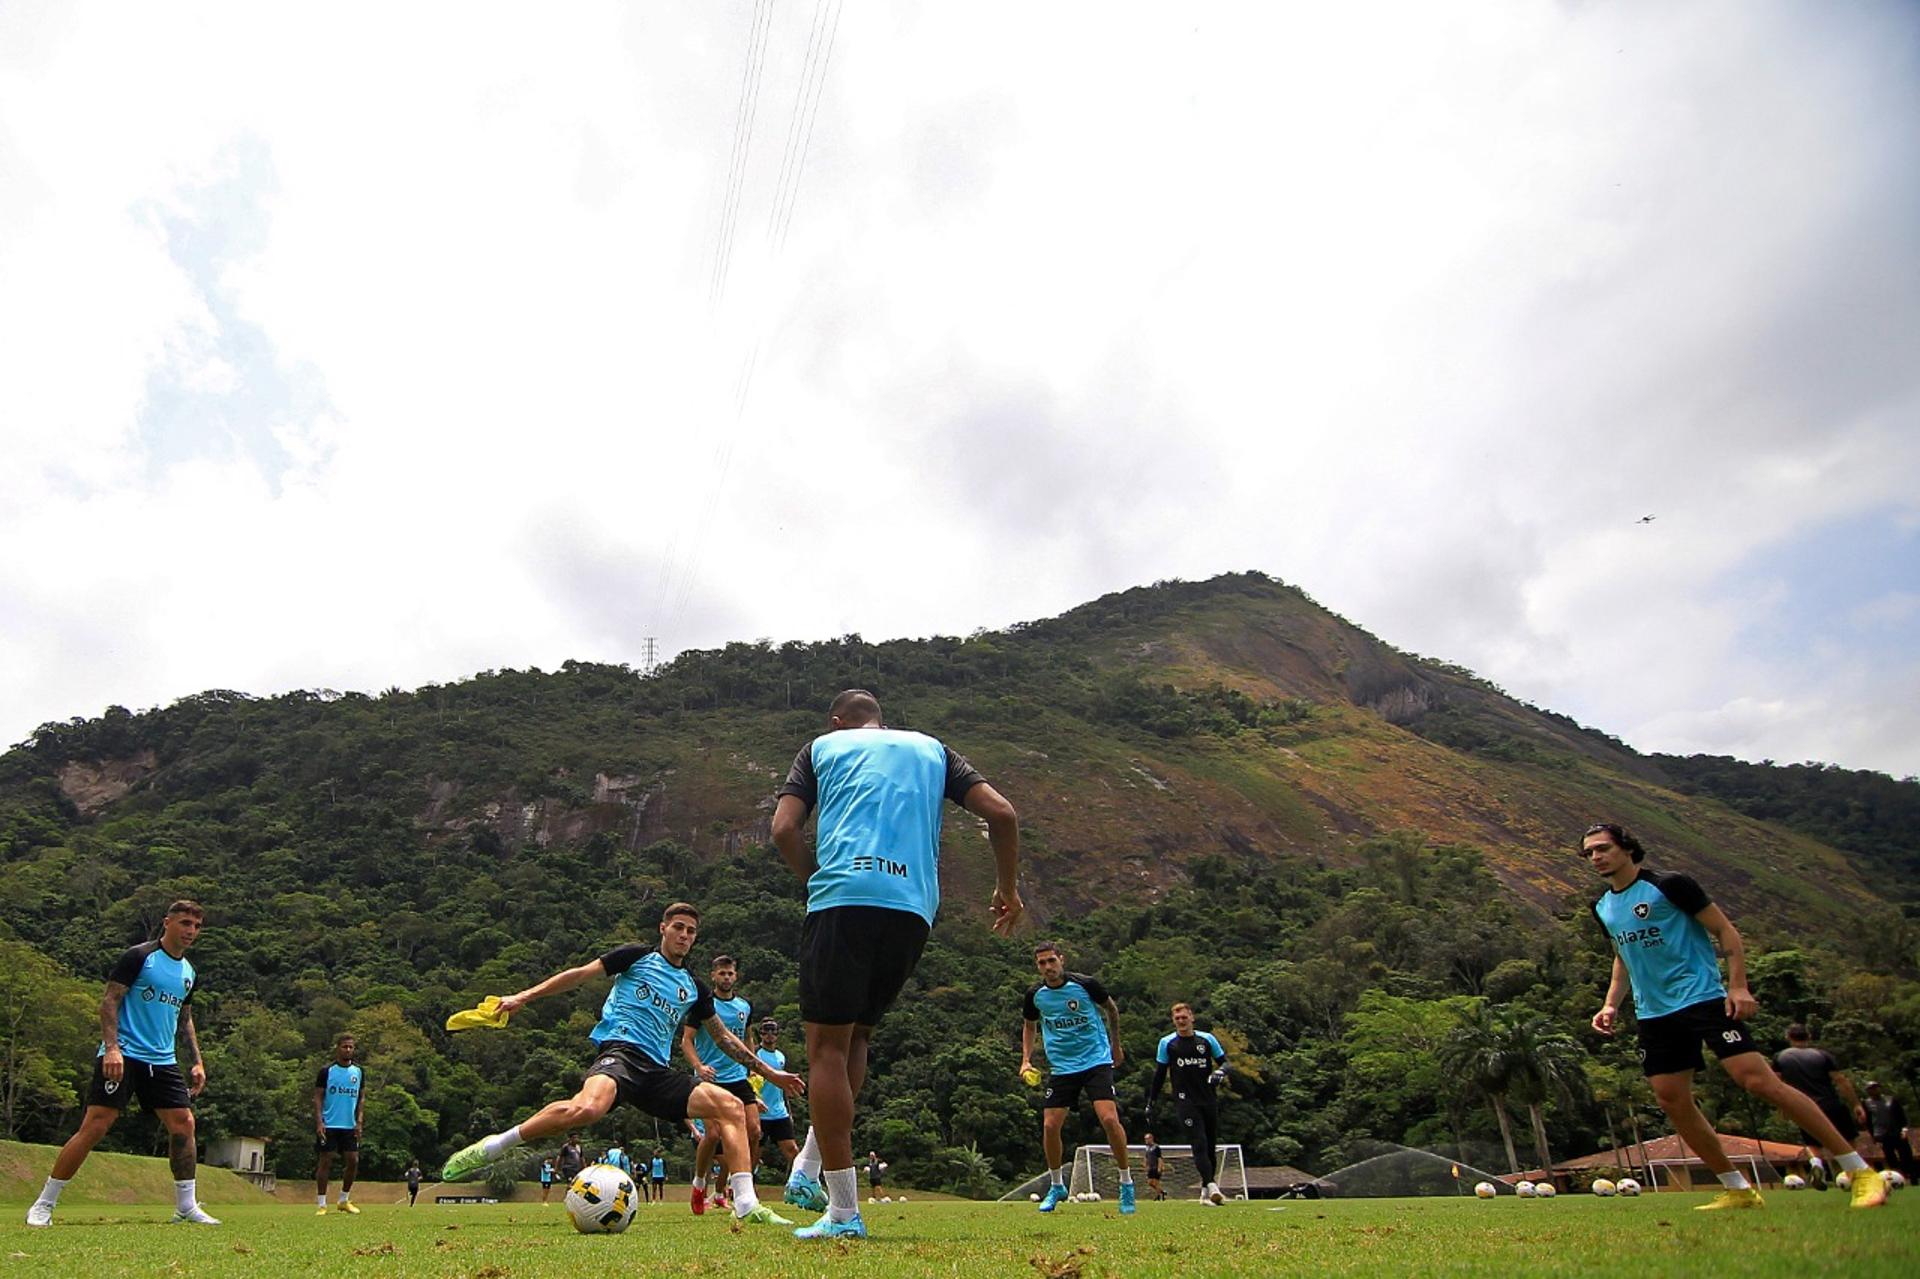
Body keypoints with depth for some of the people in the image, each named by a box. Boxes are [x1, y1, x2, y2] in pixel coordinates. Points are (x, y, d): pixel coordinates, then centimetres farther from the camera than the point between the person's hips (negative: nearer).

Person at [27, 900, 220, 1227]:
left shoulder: (189, 973, 14)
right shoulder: (139, 956, -6)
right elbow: (109, 1001, -10)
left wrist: (197, 1062, 16)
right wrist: (112, 1047, -21)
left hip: (163, 1061, 6)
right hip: (122, 1055, -6)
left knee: (183, 1123, -1)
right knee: (94, 1126, -10)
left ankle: (186, 1206, 8)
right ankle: (43, 1206, 9)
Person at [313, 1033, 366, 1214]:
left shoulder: (359, 1071, 8)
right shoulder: (326, 1070, -3)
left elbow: (362, 1098, 11)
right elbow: (318, 1097, -3)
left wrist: (359, 1122, 1)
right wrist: (319, 1122, -13)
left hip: (350, 1126, 4)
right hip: (328, 1125, -4)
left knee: (353, 1161, 2)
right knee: (325, 1162, -1)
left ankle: (344, 1200, 17)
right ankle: (321, 1204, 8)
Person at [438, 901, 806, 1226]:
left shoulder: (694, 988, 23)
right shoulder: (638, 956, 10)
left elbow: (723, 1037, 30)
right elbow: (580, 974, 7)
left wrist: (769, 1072, 28)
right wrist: (524, 996, -3)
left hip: (657, 1071, 6)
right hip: (619, 1050, -6)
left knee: (730, 1105, -11)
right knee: (587, 1108, -39)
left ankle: (746, 1205, -12)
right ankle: (491, 1147, -19)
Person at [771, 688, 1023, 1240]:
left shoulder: (822, 746, 18)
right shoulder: (931, 748, 24)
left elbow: (784, 830, 4)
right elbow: (1002, 813, 13)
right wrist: (1008, 889, 23)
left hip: (843, 901, -3)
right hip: (913, 910, 3)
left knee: (827, 1047, 2)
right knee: (855, 1036, 21)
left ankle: (844, 1212, 1)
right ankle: (810, 1168, 17)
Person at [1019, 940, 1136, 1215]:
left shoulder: (1084, 984, -12)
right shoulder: (1035, 994, -4)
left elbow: (1111, 1009, 7)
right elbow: (1029, 1025, 17)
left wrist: (1116, 1047, 15)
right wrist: (1026, 1060, 5)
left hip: (1096, 1060, -3)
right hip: (1061, 1067, 3)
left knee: (1109, 1119, -19)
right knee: (1050, 1126, -5)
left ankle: (1127, 1183, 2)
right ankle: (1057, 1186, 20)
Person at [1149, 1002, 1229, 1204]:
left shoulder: (1207, 1039, 5)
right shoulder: (1167, 1043, 2)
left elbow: (1224, 1061, 11)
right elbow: (1159, 1075, 8)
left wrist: (1219, 1072, -13)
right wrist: (1151, 1102, 8)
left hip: (1209, 1100, 3)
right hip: (1185, 1102, -3)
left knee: (1212, 1146, 7)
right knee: (1199, 1143, -17)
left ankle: (1205, 1192, 20)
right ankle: (1211, 1187, -23)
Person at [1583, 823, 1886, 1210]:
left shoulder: (1668, 884, -9)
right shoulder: (1602, 908, 10)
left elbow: (1725, 930, -6)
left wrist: (1738, 985, -16)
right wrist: (1611, 1004, 12)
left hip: (1704, 999, -6)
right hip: (1654, 1014, 7)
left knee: (1759, 1080, -14)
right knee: (1671, 1101, 2)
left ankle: (1861, 1172, -1)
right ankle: (1738, 1190, 16)